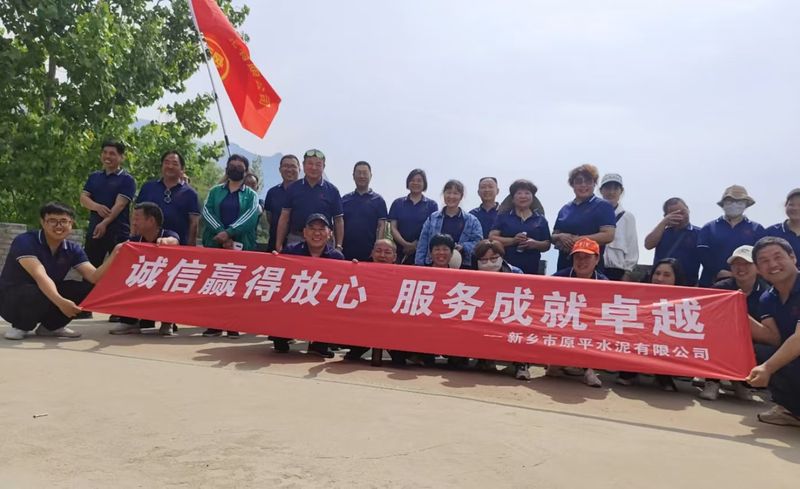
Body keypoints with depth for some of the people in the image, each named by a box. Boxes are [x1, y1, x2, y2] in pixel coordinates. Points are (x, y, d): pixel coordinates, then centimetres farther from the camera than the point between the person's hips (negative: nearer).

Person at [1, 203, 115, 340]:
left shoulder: (73, 249, -4)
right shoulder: (25, 241, -20)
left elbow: (94, 277, -16)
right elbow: (40, 276, -36)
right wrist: (60, 302, -51)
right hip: (12, 297, -5)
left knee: (88, 289, -17)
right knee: (40, 295, -38)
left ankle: (50, 326, 4)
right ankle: (21, 326, -4)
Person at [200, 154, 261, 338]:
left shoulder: (251, 195, 9)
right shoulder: (215, 191, 14)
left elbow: (250, 217, -7)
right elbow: (207, 212, -1)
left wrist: (229, 232, -20)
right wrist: (221, 233, -17)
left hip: (241, 245, -2)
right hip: (214, 243, 2)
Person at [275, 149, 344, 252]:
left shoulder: (332, 190, 4)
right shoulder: (293, 188, 7)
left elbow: (338, 220, 4)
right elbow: (284, 217, 7)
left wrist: (338, 247, -3)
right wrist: (279, 244, 1)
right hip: (295, 240, 1)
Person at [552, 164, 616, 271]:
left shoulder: (602, 206, 1)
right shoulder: (565, 209, 17)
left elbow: (608, 235, -11)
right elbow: (553, 237, 19)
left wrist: (577, 239, -16)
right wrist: (561, 236, -5)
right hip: (564, 265, 5)